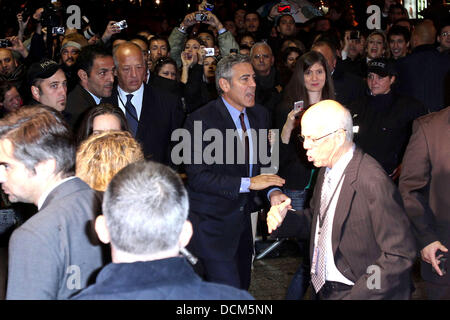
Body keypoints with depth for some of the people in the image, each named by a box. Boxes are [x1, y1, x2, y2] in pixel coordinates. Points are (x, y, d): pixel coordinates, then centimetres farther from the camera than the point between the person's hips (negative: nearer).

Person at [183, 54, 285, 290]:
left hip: (242, 216, 7)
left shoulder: (260, 115, 7)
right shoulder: (200, 120, -14)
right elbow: (197, 176, -21)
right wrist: (248, 183, -23)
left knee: (242, 287, 14)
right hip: (212, 221, -7)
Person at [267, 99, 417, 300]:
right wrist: (283, 219, -3)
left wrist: (355, 295, -24)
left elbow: (400, 255, -23)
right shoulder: (327, 169, 3)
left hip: (356, 291, -7)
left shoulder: (373, 182, -24)